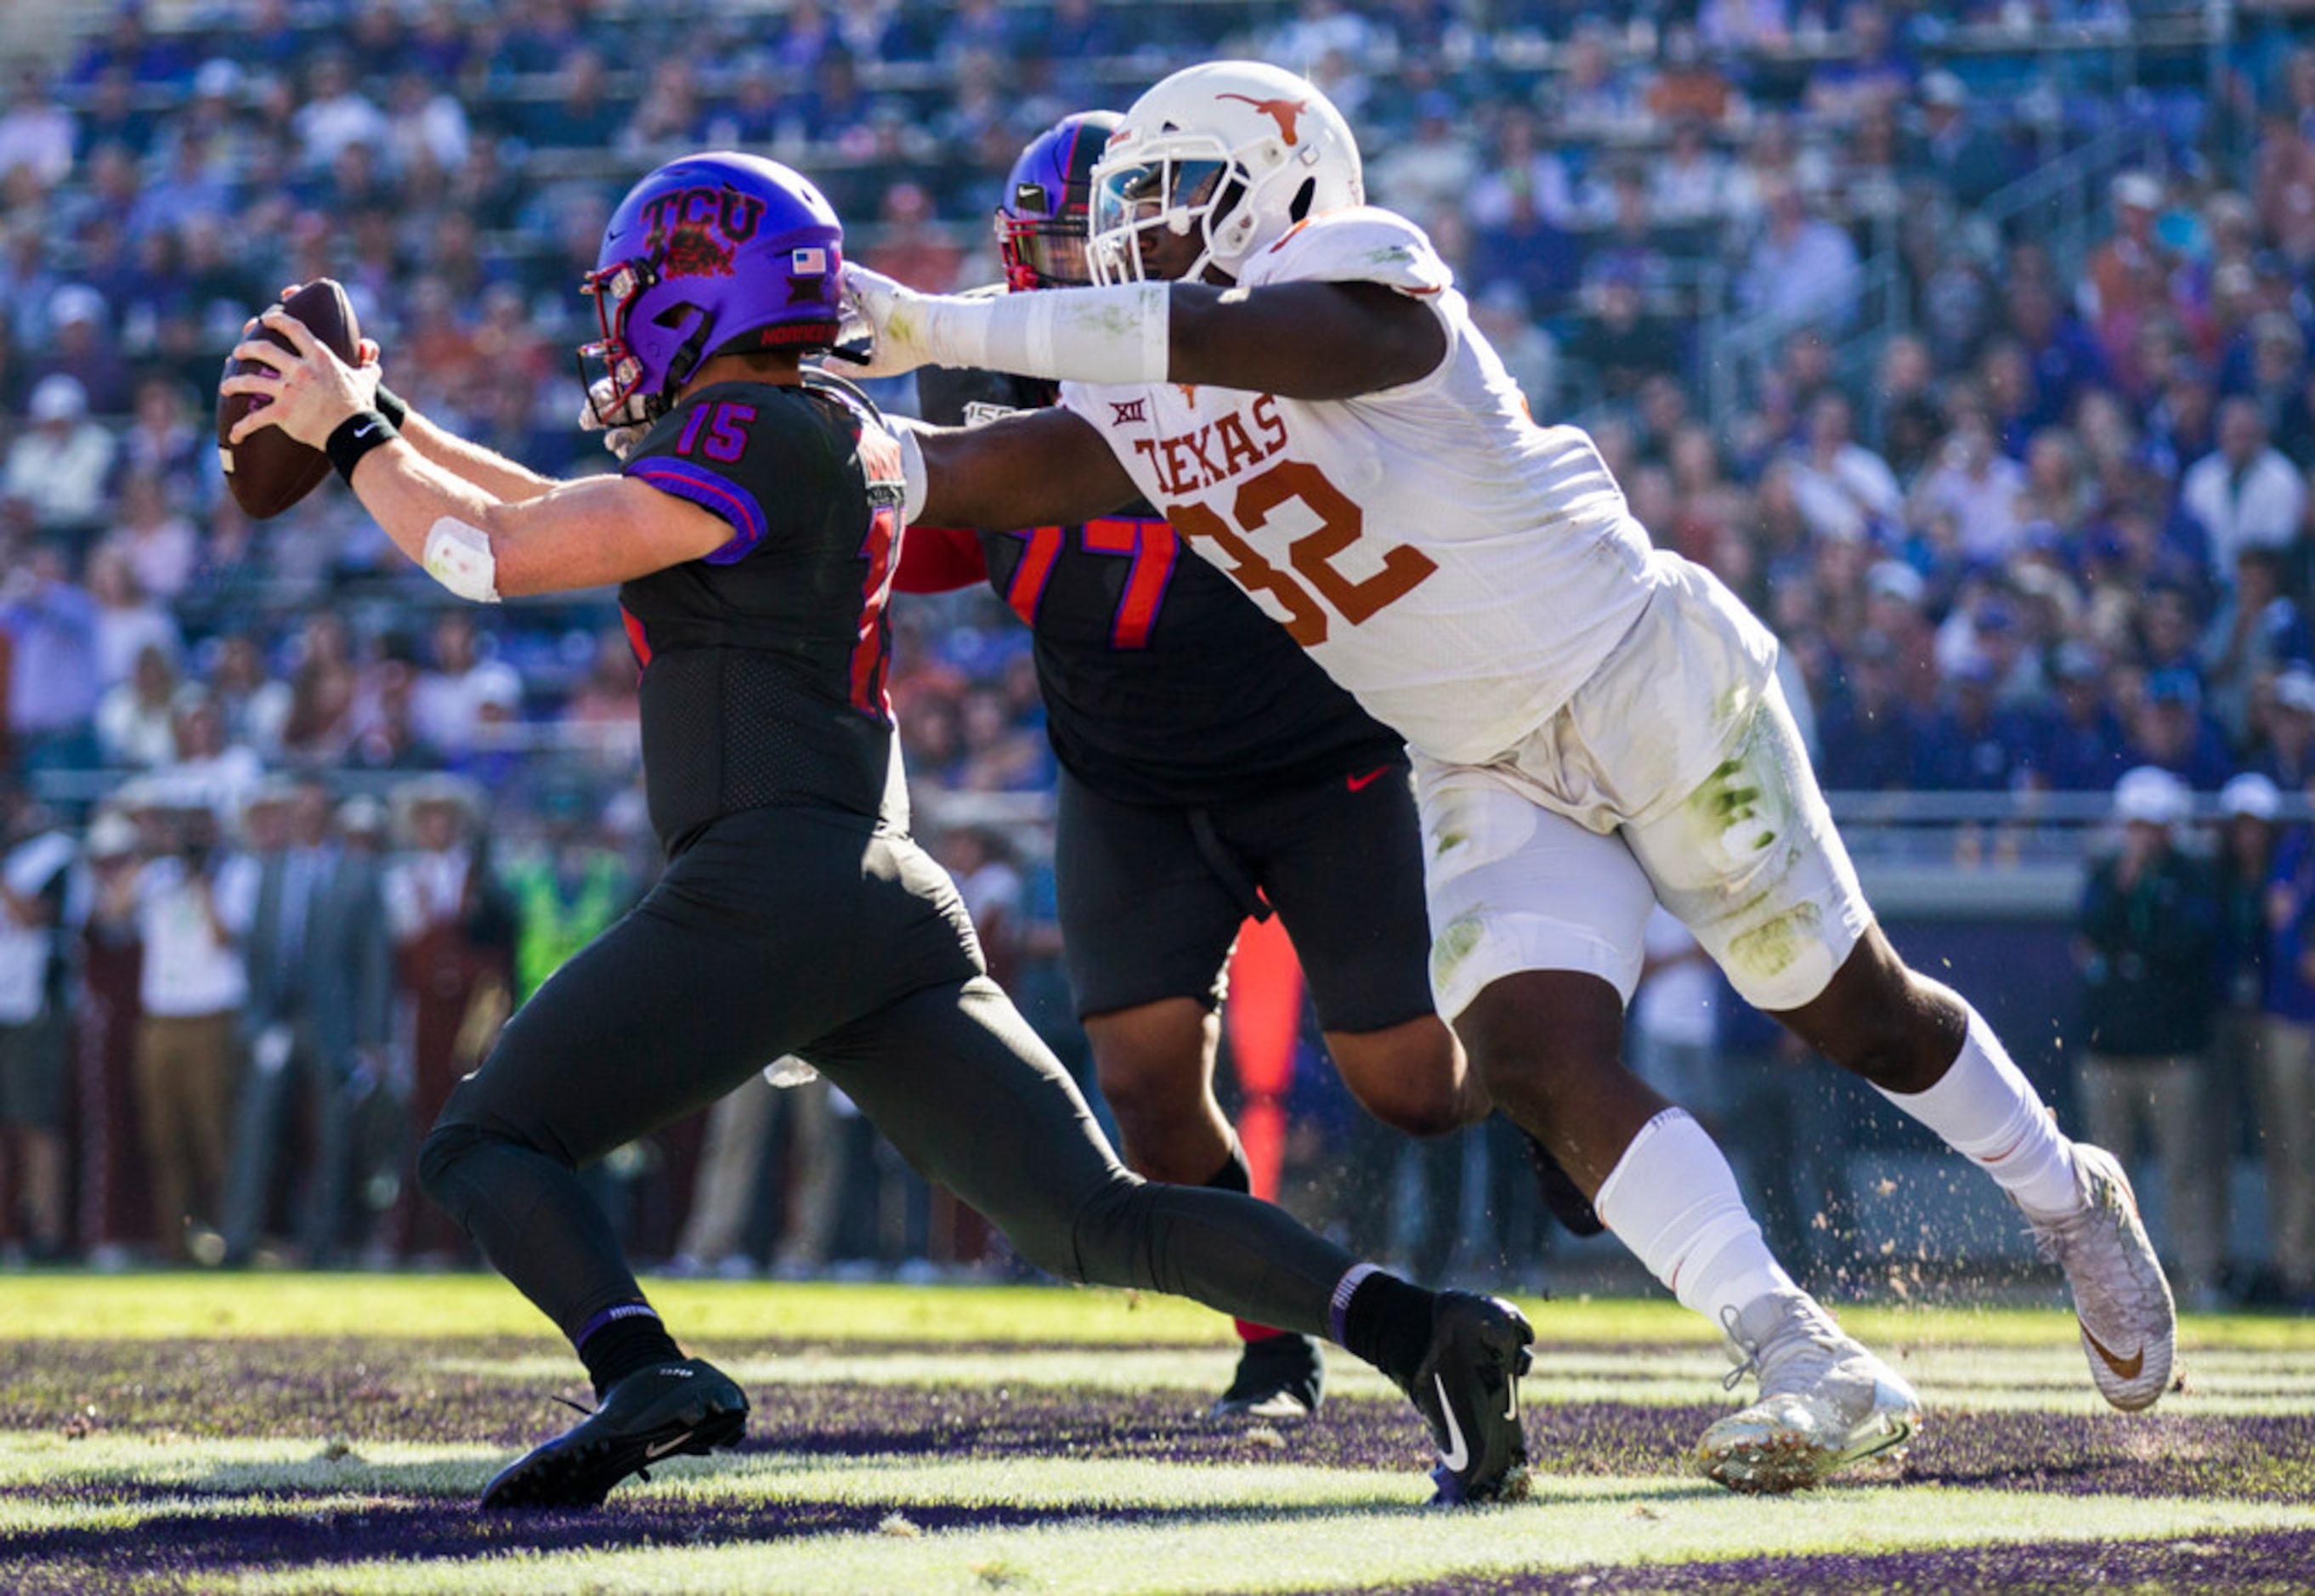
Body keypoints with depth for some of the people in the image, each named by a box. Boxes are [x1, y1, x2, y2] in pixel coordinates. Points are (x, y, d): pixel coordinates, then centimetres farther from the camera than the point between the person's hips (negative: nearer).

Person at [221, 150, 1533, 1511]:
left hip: (768, 886, -8)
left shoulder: (742, 439, -5)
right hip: (906, 901, 8)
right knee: (1099, 1217, 2)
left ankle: (643, 1370, -24)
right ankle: (1416, 1328, -17)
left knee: (486, 1146, 3)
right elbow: (564, 522, 32)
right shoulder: (845, 438, 21)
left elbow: (497, 558, -6)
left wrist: (354, 437, 9)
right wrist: (390, 422, 32)